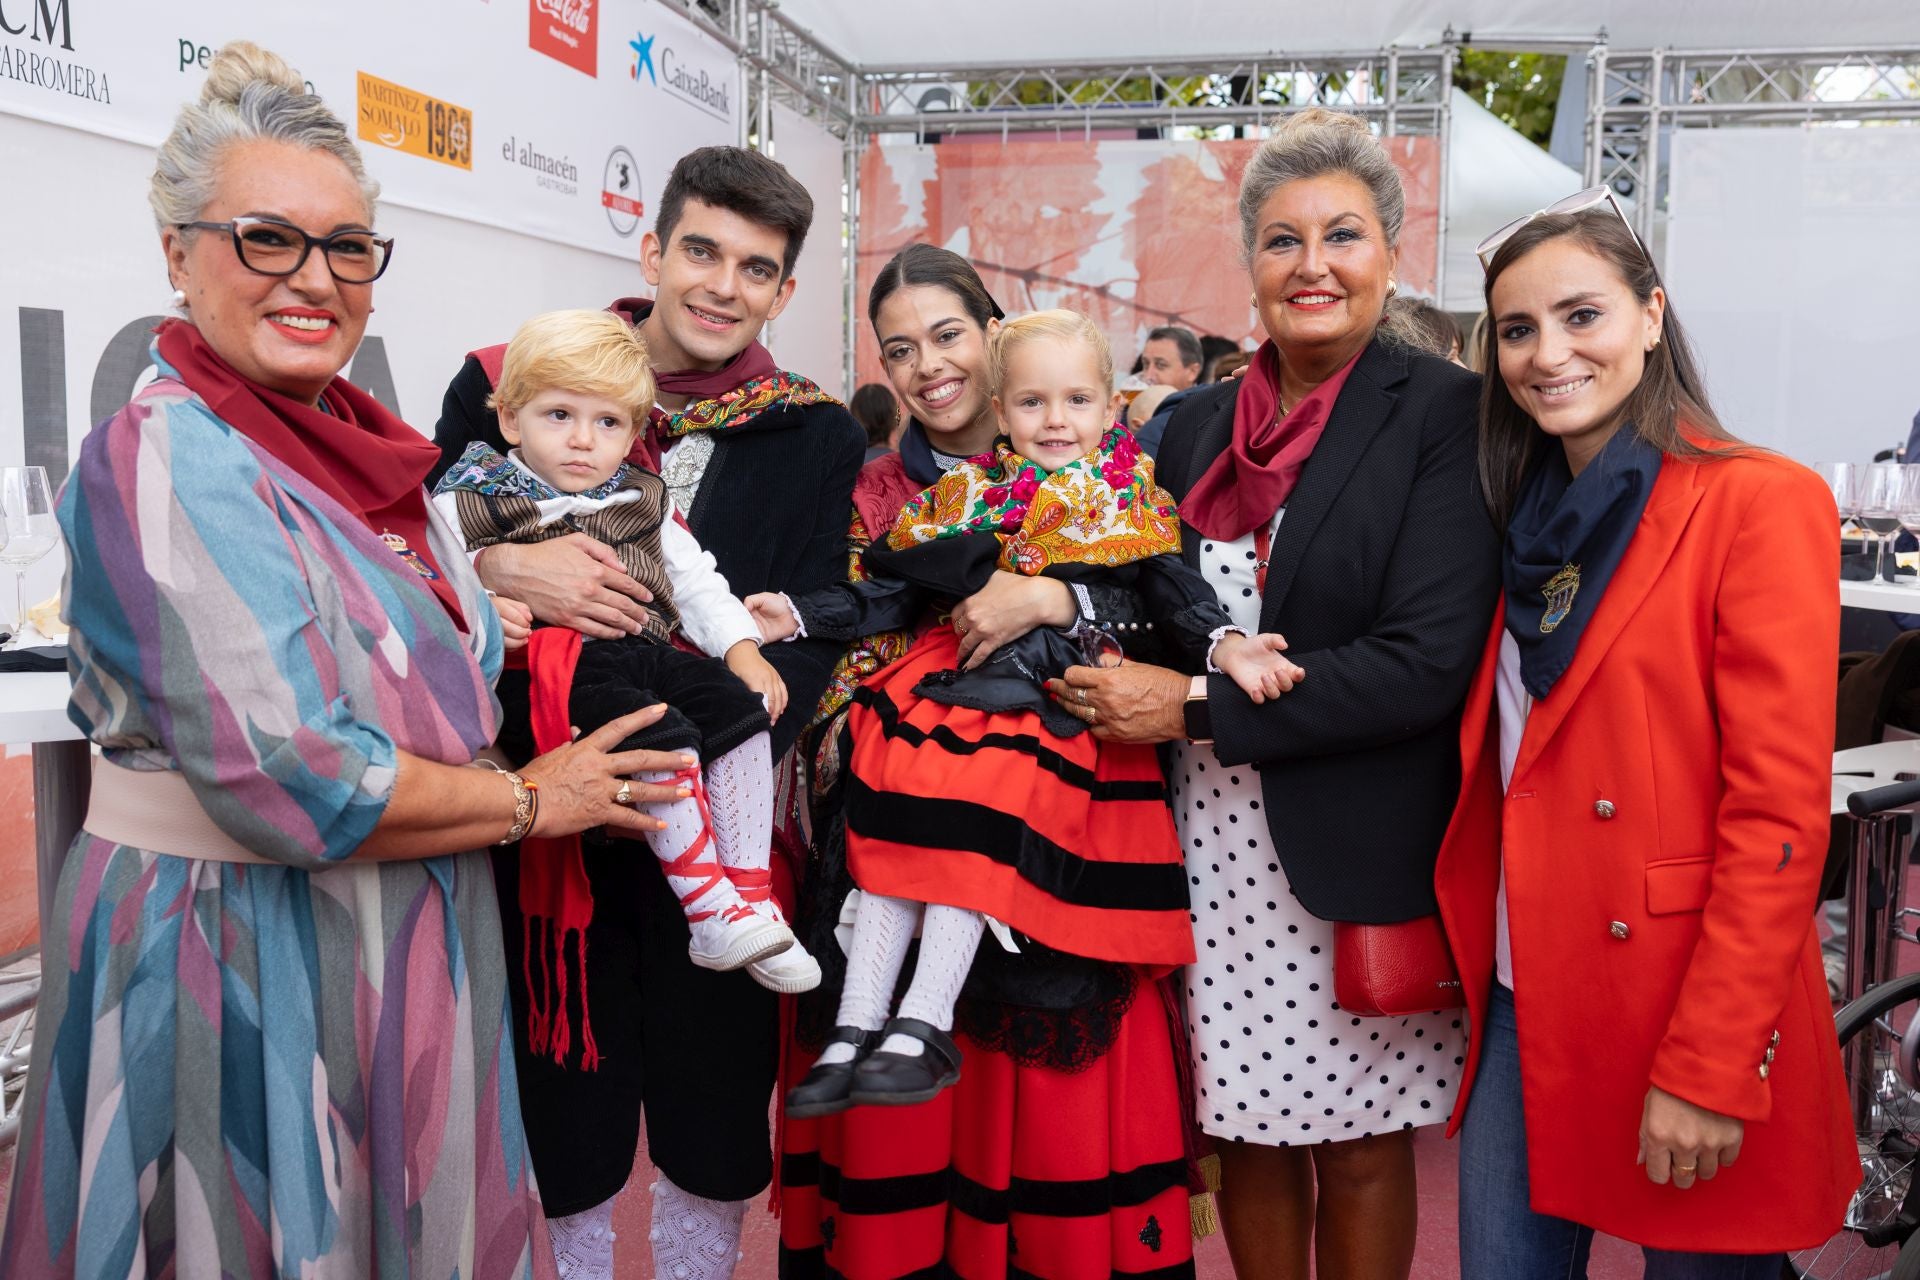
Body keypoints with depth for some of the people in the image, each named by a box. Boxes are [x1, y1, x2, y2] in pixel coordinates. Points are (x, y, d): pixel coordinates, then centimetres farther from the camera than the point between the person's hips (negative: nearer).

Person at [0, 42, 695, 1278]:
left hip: (407, 940, 8)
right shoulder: (163, 457, -18)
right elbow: (282, 777, -27)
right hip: (240, 952, -7)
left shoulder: (366, 447, 6)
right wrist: (527, 800, -14)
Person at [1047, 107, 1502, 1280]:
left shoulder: (1444, 414, -9)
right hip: (1213, 843, 4)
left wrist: (1198, 708, -17)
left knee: (1358, 1141, 12)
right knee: (1247, 1128, 16)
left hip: (1357, 849, -4)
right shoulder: (1200, 425, 8)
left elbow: (1427, 659, -18)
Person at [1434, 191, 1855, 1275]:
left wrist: (1709, 1069, -18)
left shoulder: (1758, 503, -11)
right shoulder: (1534, 517, 9)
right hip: (1523, 999, 6)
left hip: (1684, 1017, -5)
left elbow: (1779, 810, -16)